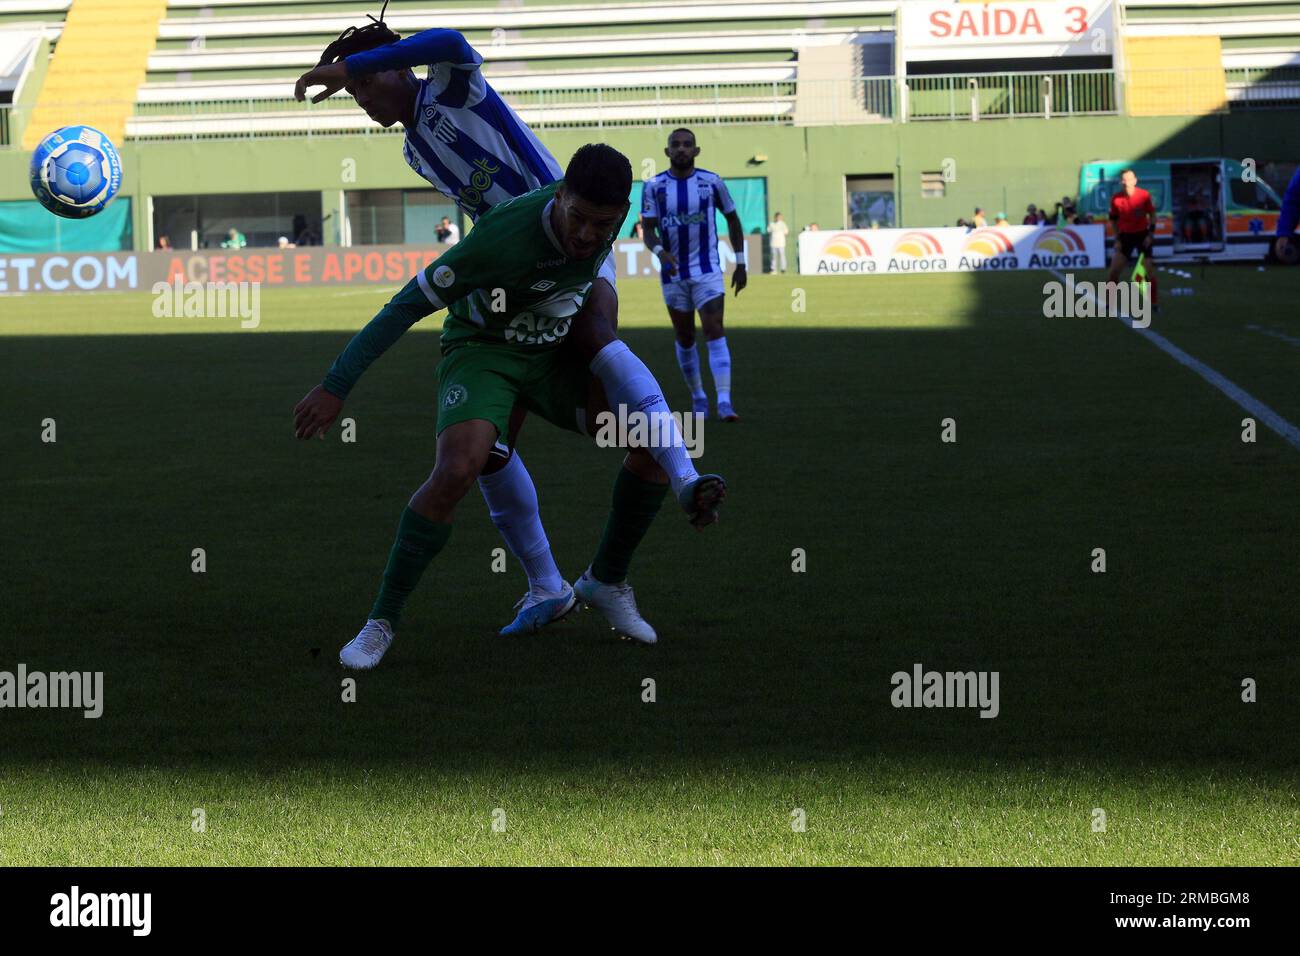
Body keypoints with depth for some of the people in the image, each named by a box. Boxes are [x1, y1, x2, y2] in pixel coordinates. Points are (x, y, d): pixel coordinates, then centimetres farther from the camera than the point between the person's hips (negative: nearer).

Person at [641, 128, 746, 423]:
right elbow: (648, 229, -7)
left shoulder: (712, 182, -2)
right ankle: (698, 398, 25)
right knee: (685, 338, 9)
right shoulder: (654, 186, -3)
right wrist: (660, 251, -29)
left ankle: (724, 402, -22)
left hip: (707, 271, -1)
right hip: (673, 271, 2)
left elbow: (732, 219, 10)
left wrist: (740, 264, 8)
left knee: (714, 332, -15)